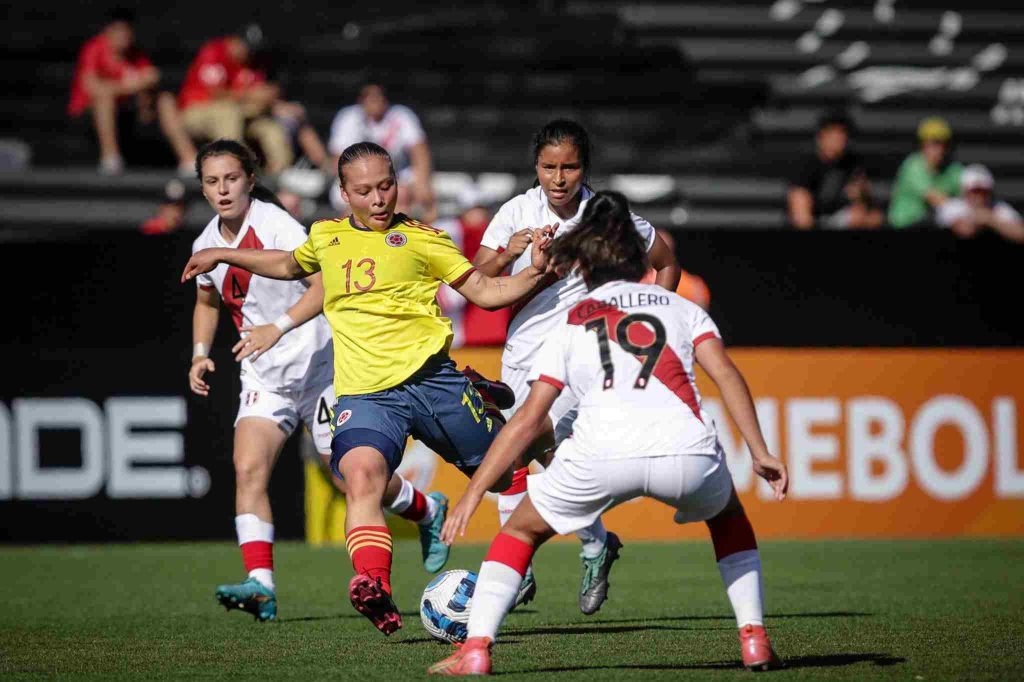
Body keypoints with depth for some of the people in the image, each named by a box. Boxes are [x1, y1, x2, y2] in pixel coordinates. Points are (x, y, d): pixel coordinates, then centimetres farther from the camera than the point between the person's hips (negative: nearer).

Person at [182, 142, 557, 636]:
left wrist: (535, 272, -8)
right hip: (364, 394, 1)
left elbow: (486, 293, 8)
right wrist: (223, 256, 40)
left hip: (432, 377, -1)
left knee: (504, 475, 7)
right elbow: (289, 265, 39)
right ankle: (374, 588, -43)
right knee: (361, 477, -29)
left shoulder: (420, 239, 6)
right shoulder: (326, 237, 16)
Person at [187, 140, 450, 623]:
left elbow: (326, 284, -26)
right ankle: (260, 585, -23)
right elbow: (207, 301, 23)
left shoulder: (275, 225, -18)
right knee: (248, 469, -17)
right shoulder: (207, 243, 3)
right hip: (263, 378, 5)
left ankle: (428, 511, 33)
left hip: (317, 365, -5)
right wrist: (201, 352, 8)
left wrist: (279, 327, -36)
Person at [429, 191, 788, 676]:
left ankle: (475, 649, 8)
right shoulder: (680, 308, 28)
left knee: (522, 529, 23)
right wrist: (760, 453, 8)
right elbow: (726, 374, 11)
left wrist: (472, 495, 21)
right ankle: (754, 640, 21)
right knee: (728, 518, 34)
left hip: (601, 453, -1)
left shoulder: (571, 325, 25)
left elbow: (528, 421, 20)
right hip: (687, 449, 1)